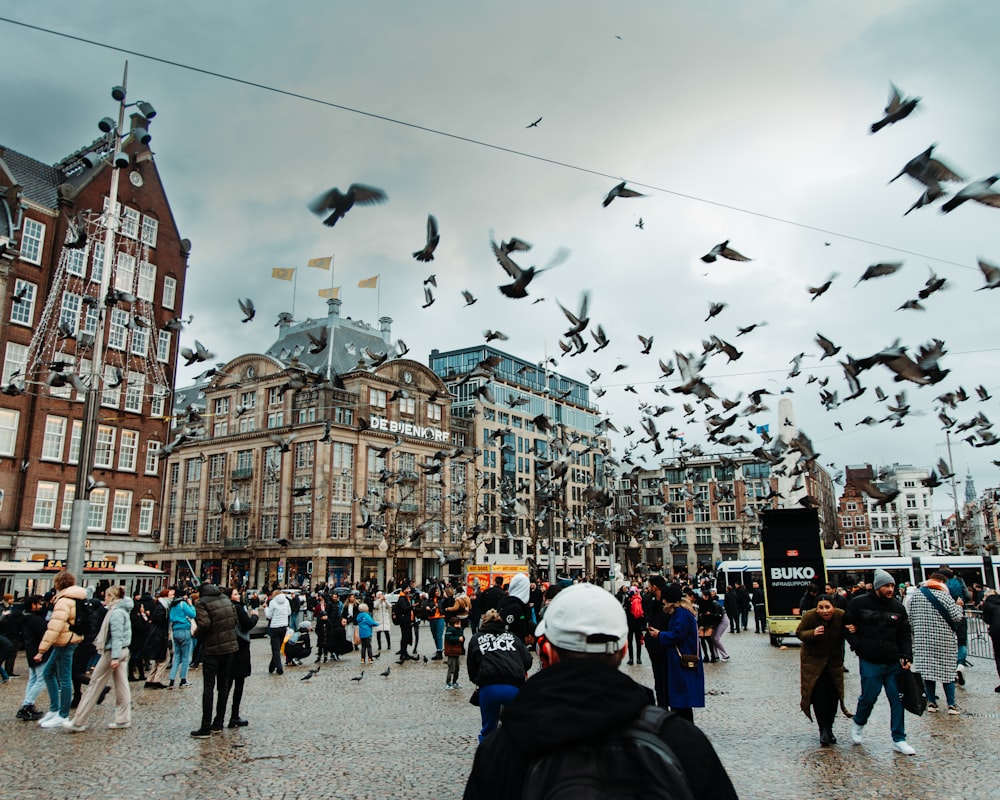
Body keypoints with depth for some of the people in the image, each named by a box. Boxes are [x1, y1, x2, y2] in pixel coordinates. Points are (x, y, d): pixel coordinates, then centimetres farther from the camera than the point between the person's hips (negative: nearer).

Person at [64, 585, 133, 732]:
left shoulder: (116, 612, -15)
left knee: (95, 684, -1)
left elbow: (117, 636, -22)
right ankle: (123, 719, 10)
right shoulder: (122, 610, 15)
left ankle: (78, 722, 6)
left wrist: (114, 657, -25)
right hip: (123, 651, 10)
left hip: (112, 652, -10)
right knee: (121, 685, 8)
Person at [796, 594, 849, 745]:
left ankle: (829, 728, 24)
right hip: (813, 660, -2)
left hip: (834, 661, 2)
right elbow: (799, 632, -8)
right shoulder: (809, 616, -21)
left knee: (833, 694, 6)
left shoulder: (841, 616, -18)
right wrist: (812, 633, -28)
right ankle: (823, 730, 3)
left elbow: (846, 633, 1)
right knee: (818, 693, -8)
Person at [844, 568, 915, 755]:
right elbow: (847, 625, 2)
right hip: (870, 662, -3)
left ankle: (899, 740, 16)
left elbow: (905, 634, 11)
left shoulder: (898, 607, 6)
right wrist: (859, 646, -7)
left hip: (894, 663, 3)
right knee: (869, 697, 2)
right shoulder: (858, 603, -5)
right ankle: (858, 724, 31)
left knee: (897, 699, 4)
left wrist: (906, 656, -2)